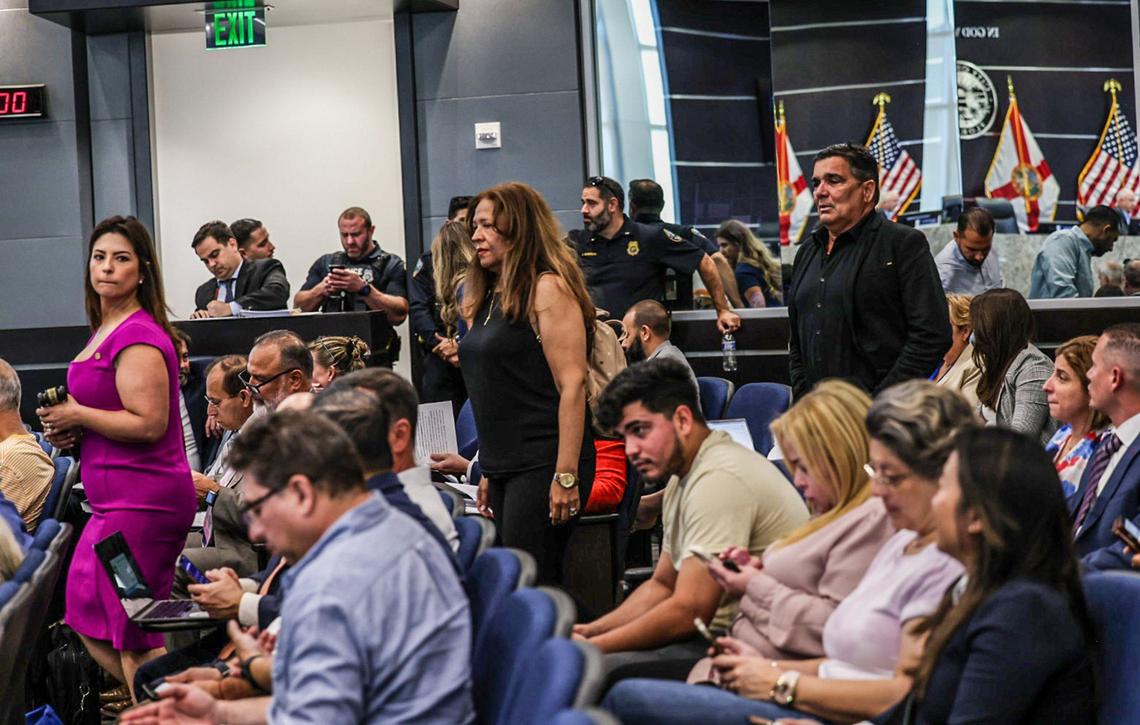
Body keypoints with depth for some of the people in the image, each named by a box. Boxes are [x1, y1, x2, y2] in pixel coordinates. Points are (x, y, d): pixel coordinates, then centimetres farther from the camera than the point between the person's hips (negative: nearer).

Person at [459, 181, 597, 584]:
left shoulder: (547, 290, -9)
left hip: (543, 465, -9)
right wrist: (489, 473, 19)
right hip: (505, 468, 9)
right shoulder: (488, 297, 16)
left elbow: (572, 385, -16)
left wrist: (566, 477, -21)